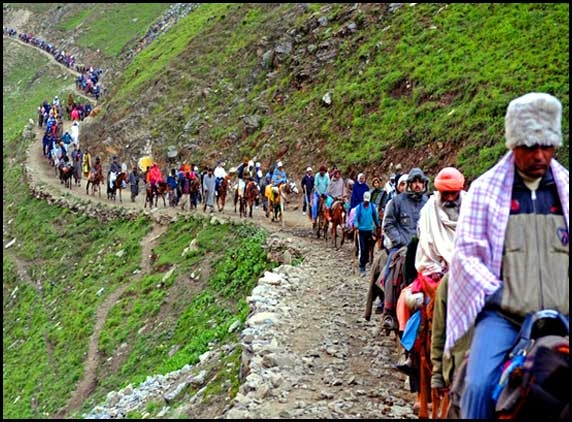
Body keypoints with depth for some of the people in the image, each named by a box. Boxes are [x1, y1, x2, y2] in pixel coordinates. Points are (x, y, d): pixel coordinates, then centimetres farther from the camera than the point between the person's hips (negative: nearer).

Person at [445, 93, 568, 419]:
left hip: (562, 316, 2)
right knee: (479, 386, -22)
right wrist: (500, 297, -9)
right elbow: (467, 251, 1)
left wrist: (564, 306, 3)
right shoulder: (484, 189, 5)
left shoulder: (565, 188, 12)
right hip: (502, 314, -2)